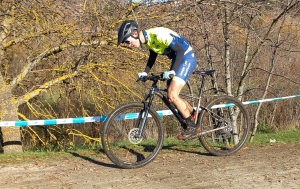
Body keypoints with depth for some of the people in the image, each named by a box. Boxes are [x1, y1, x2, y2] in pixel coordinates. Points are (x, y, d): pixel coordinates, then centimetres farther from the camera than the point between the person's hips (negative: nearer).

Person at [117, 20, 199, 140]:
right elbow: (153, 55, 18)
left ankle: (192, 126, -5)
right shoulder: (148, 40, 0)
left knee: (172, 95, -17)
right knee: (171, 96, 9)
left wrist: (172, 71, -35)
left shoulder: (158, 34, -27)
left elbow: (180, 50, -29)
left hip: (187, 57, -9)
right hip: (177, 59, 9)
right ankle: (192, 113, 31)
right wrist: (145, 72, 7)